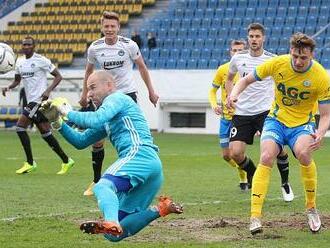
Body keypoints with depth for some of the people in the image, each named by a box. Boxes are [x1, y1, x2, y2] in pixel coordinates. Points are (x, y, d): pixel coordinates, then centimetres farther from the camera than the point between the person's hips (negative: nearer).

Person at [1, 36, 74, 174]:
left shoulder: (41, 60, -9)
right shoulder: (20, 62, 12)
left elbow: (58, 76, -7)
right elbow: (17, 80, 23)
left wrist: (48, 90, -21)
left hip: (39, 100, -8)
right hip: (31, 101, 8)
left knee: (20, 127, -13)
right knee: (46, 133, 10)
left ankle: (30, 163, -7)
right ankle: (66, 161, 18)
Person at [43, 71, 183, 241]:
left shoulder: (117, 98, 7)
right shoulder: (108, 121, 34)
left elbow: (96, 120, -13)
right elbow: (81, 141, 32)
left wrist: (68, 113, -1)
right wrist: (58, 123, 20)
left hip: (139, 154, -9)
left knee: (103, 186, -35)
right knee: (114, 234, 5)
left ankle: (111, 223, -63)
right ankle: (161, 209, -1)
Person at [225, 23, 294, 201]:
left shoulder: (273, 60, -1)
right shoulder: (238, 58, 5)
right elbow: (229, 79, 23)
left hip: (266, 111, -2)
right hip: (242, 113, 2)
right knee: (235, 152, -11)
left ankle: (285, 183, 9)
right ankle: (253, 177, 18)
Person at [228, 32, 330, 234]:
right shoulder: (277, 64, -14)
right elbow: (246, 80, 0)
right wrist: (234, 93, -21)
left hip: (303, 123, -1)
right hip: (277, 119, 1)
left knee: (303, 153, -32)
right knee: (266, 157, -25)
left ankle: (312, 208, -11)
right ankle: (255, 216, -24)